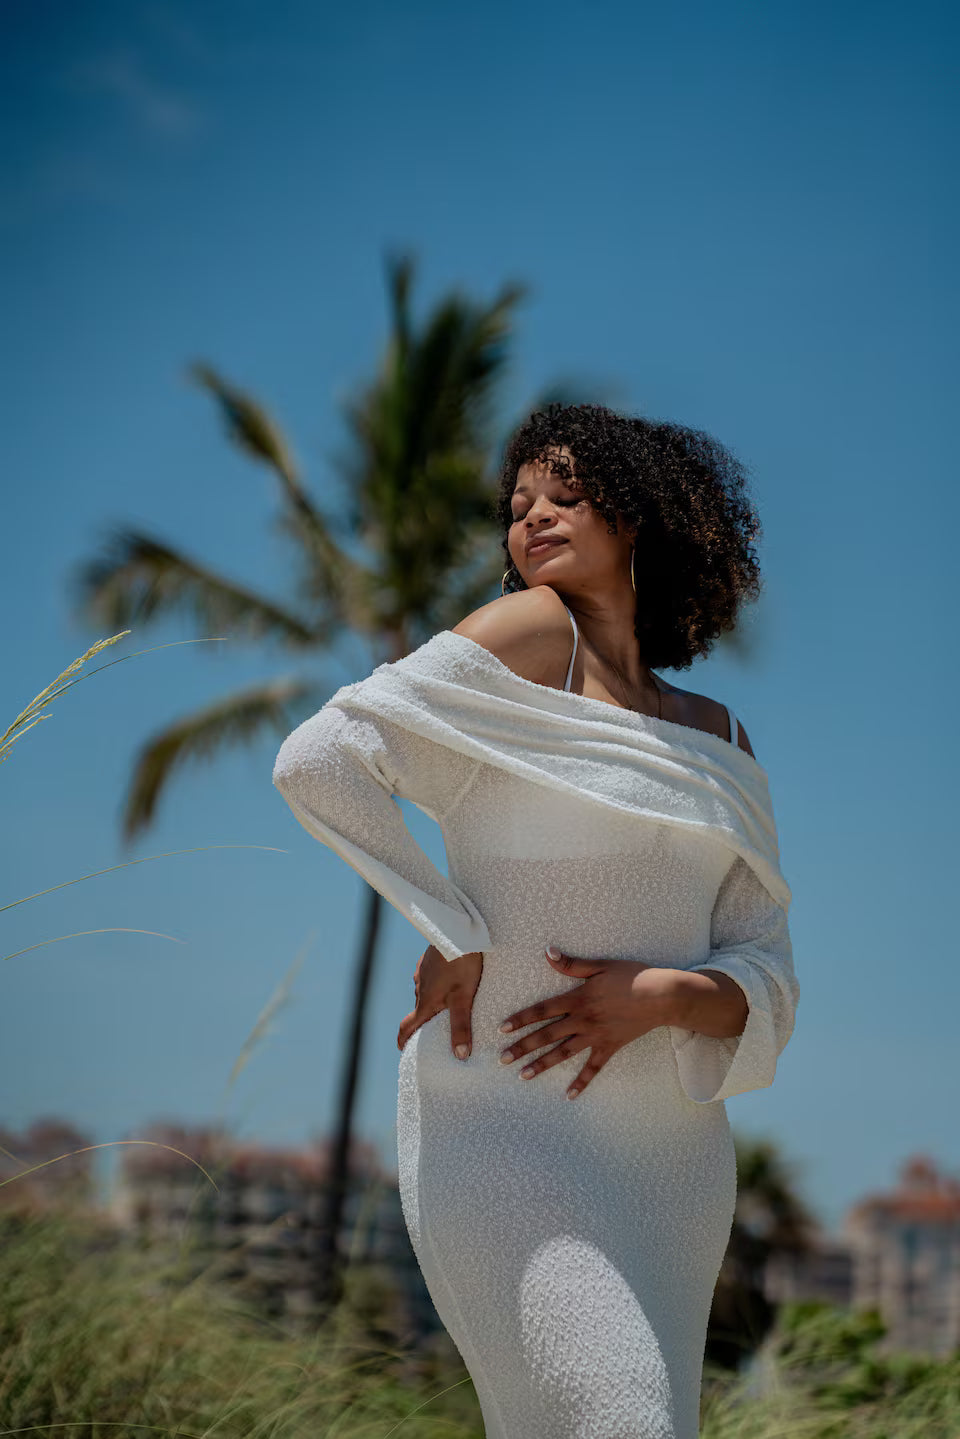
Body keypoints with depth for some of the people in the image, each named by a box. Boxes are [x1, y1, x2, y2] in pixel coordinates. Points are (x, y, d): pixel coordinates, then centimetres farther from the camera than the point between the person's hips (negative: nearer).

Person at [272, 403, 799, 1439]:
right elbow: (320, 759, -14)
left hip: (669, 1155, 6)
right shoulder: (534, 634, -4)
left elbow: (766, 979, 8)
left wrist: (663, 994, -14)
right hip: (504, 1123, -6)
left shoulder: (715, 739, 13)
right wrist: (453, 931, -8)